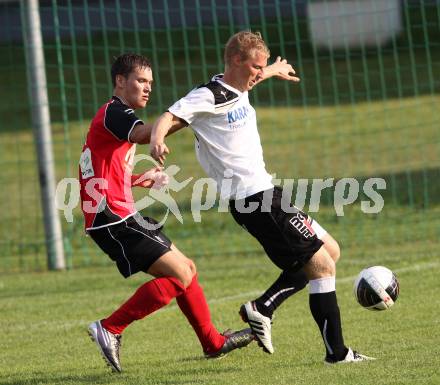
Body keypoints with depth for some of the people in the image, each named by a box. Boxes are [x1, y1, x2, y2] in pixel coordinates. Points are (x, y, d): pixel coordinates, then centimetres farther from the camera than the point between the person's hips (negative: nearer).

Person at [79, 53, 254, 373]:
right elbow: (142, 134, -32)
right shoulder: (114, 113, -9)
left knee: (187, 268, 15)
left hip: (121, 216, 11)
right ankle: (110, 330, -12)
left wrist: (141, 179, 22)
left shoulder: (116, 115, 23)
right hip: (113, 218, -11)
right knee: (179, 275, -15)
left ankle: (213, 343, 24)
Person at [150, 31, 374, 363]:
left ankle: (262, 308, 10)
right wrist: (157, 140, -45)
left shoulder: (236, 89, 13)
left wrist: (273, 71, 55)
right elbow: (169, 118, -24)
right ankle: (336, 351, -4)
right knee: (322, 265, -9)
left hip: (264, 192, 10)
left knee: (329, 250, 15)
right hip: (254, 199, -10)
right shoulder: (208, 97, -13)